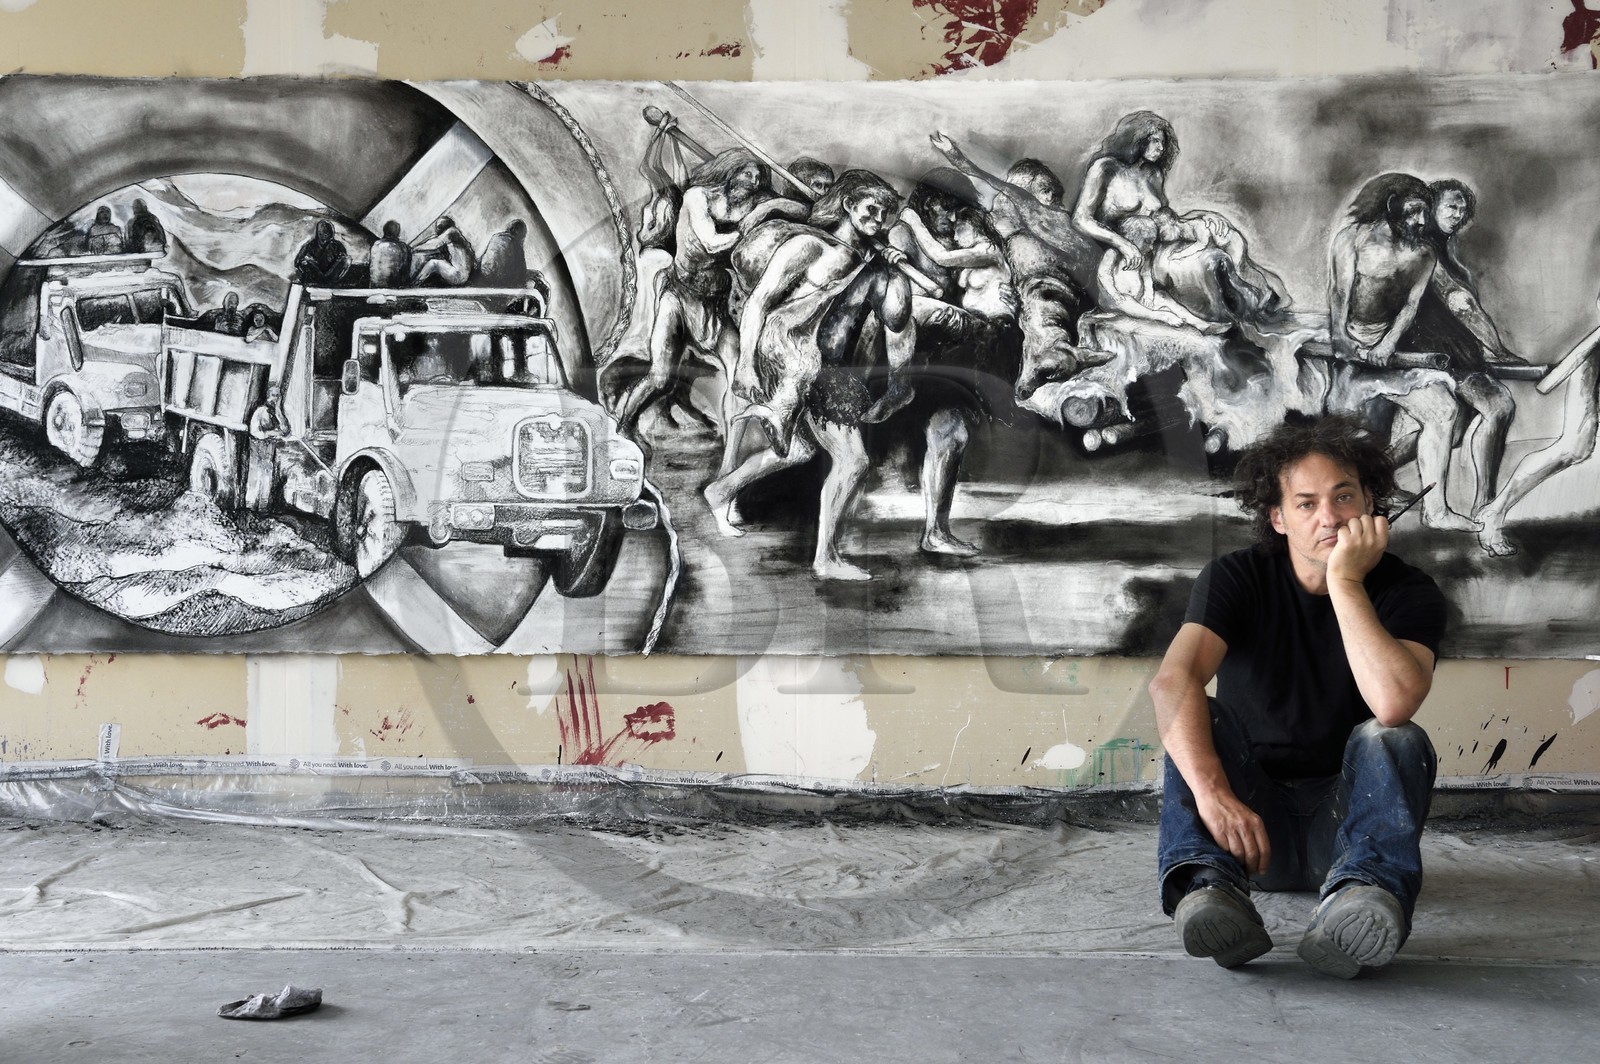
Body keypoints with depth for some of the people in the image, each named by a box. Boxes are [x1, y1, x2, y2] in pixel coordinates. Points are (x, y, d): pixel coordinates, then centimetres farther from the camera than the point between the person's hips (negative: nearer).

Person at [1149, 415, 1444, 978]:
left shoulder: (1408, 591, -7)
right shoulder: (1237, 578, -7)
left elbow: (1394, 703, -30)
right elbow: (1173, 680, -28)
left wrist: (1345, 582, -25)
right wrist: (1212, 793, -44)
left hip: (1344, 818, 0)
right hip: (1254, 816, 0)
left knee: (1395, 739, -28)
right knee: (1196, 718, -25)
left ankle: (1362, 894, -50)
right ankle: (1209, 883, -48)